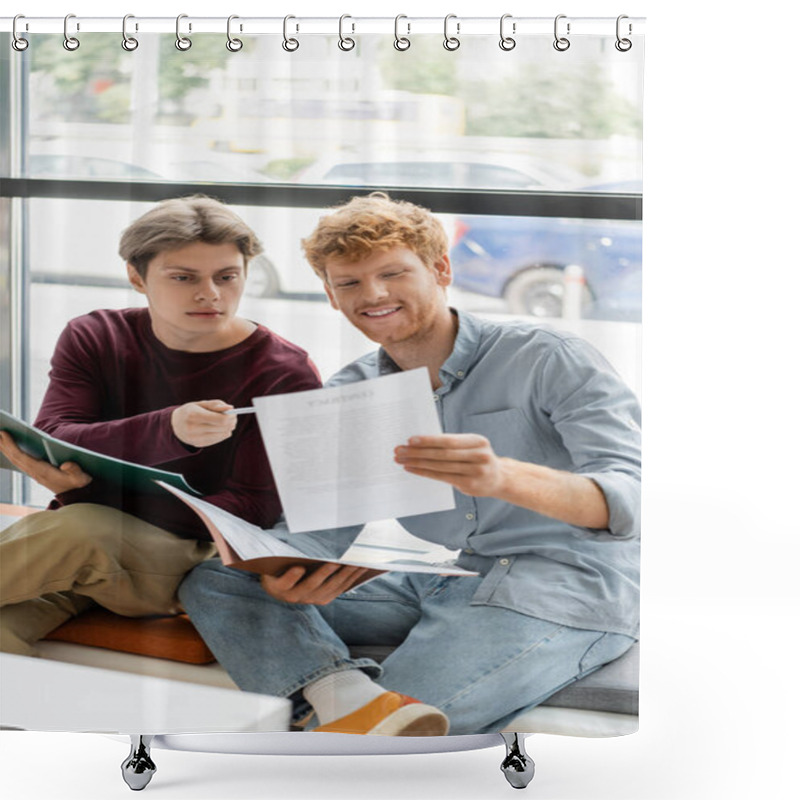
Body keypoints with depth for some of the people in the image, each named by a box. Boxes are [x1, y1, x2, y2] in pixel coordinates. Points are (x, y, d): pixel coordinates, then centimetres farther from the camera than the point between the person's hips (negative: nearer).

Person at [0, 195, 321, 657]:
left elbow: (254, 507, -12)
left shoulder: (285, 374, -5)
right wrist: (169, 430, -31)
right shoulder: (94, 339, 6)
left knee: (78, 532, -33)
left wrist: (89, 486, -22)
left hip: (187, 558, -2)